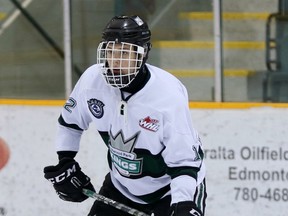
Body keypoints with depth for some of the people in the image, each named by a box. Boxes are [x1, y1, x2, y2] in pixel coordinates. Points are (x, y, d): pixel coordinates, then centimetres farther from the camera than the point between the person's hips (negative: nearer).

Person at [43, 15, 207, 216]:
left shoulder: (169, 95, -30)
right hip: (121, 185, 5)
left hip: (173, 187, -5)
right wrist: (64, 163, -2)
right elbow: (70, 122, 5)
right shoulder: (92, 79, -17)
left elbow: (184, 161, -27)